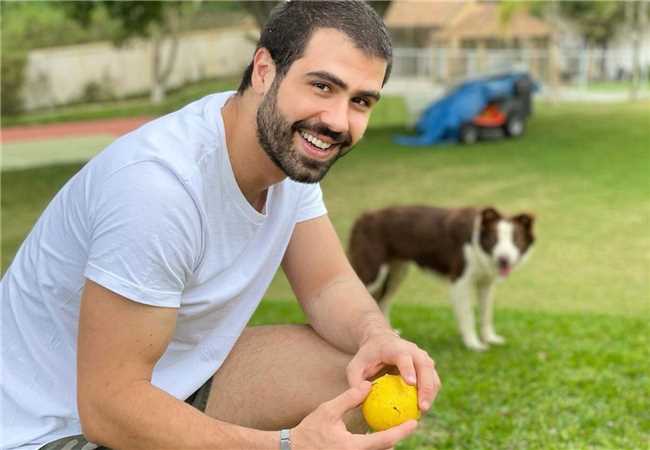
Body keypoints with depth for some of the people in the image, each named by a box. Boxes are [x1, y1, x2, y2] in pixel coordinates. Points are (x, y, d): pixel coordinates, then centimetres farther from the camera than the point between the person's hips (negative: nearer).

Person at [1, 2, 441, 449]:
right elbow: (108, 408, -29)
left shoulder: (292, 146, -6)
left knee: (369, 376, -8)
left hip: (179, 379, 8)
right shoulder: (160, 181, -31)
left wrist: (378, 337, -22)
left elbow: (330, 285, 0)